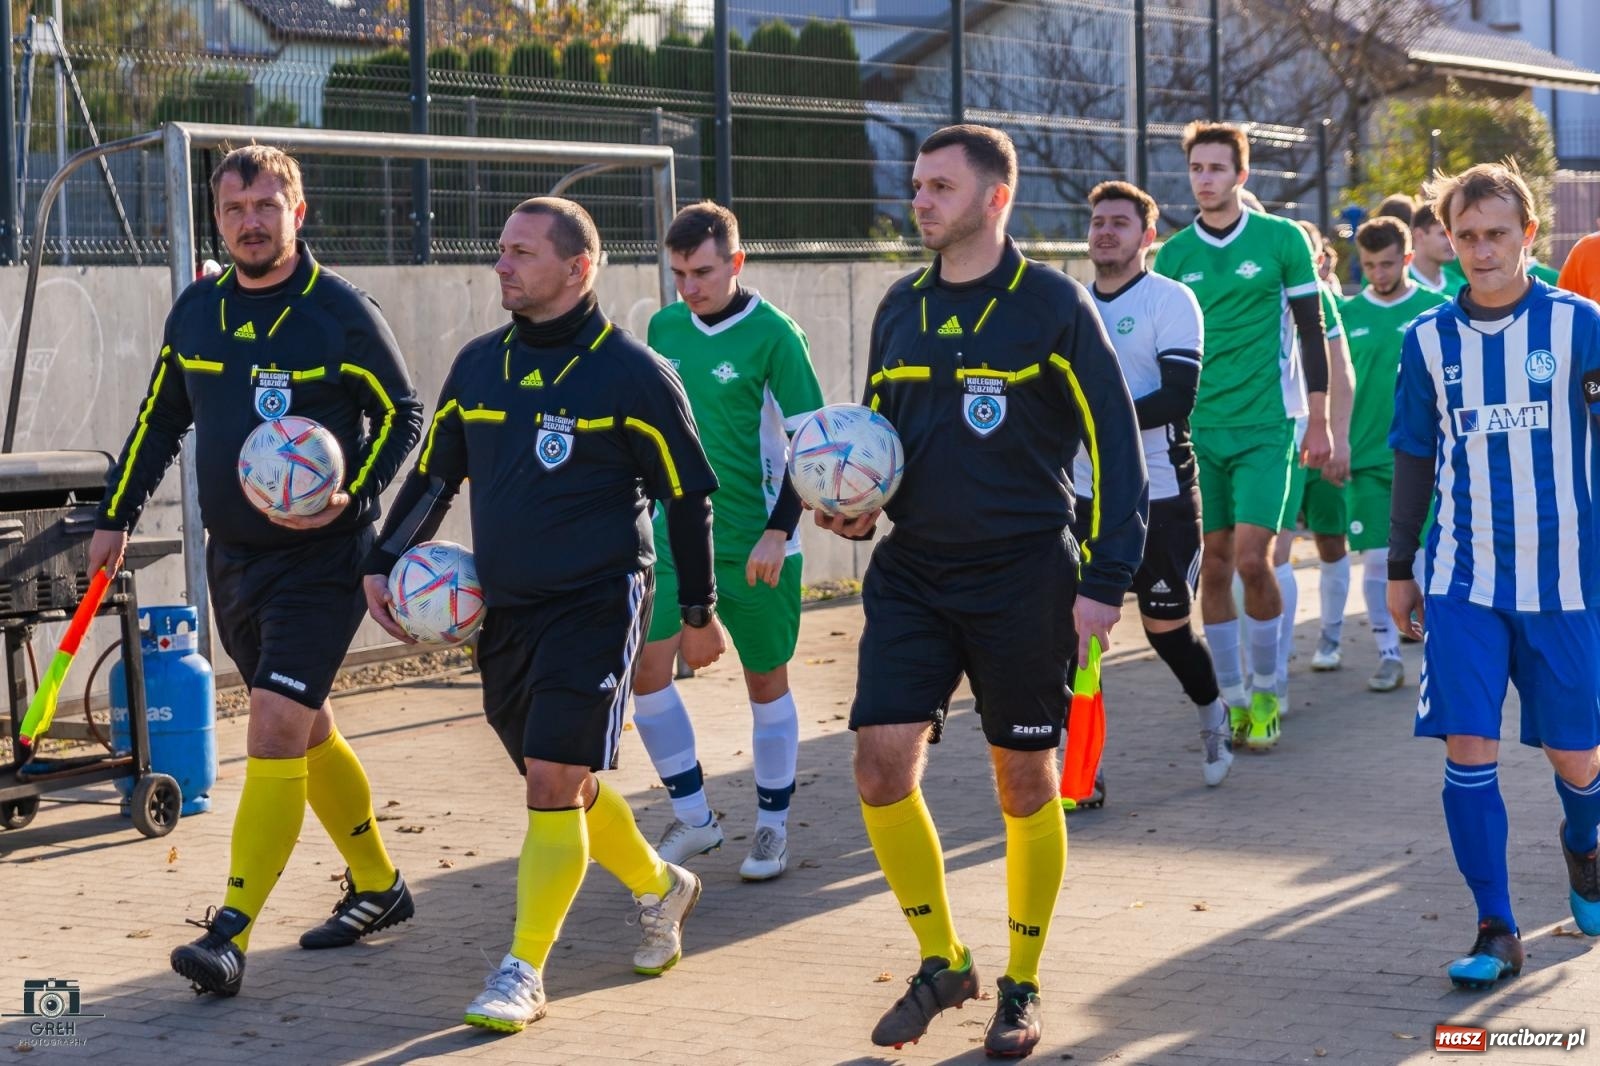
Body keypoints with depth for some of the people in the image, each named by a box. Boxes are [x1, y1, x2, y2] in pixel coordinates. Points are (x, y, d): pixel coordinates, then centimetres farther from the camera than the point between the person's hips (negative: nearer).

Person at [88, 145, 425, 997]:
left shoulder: (341, 313, -11)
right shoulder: (195, 311, 5)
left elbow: (403, 416, -4)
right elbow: (160, 420, 17)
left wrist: (352, 497, -18)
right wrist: (117, 517, 16)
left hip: (320, 558, -6)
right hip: (233, 559, 6)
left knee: (277, 730, -14)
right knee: (306, 732, 15)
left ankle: (230, 934, -15)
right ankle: (377, 885, 32)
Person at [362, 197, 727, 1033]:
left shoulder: (632, 374, -8)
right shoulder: (479, 365, 7)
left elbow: (688, 496, -1)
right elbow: (434, 475, 16)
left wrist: (699, 611, 2)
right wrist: (383, 564, 4)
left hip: (596, 605, -6)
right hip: (502, 610, 6)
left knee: (556, 782, -13)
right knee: (562, 781, 13)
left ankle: (523, 972, -6)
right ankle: (659, 888, 38)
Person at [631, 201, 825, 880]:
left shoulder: (774, 335, -11)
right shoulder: (664, 328, 6)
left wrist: (778, 530, -16)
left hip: (753, 541, -5)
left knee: (766, 679, 6)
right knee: (645, 667, -4)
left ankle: (773, 827, 20)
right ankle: (692, 818, 10)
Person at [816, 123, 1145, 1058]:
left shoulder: (1053, 305, -7)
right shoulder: (901, 308, 8)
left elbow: (1114, 443, -6)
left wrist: (1106, 582, -11)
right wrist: (855, 507, -1)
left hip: (1023, 579, -4)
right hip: (913, 575, 4)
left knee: (1026, 782, 5)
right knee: (882, 766, -6)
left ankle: (1021, 988, 21)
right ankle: (941, 963, 14)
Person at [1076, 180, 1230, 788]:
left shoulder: (1171, 300, -7)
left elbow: (1177, 399, -17)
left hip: (1160, 496, -5)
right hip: (1086, 494, 5)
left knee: (1166, 627, 7)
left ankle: (1213, 716, 35)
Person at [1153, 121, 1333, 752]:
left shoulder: (1282, 240, -2)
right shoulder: (1172, 255, 6)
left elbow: (1311, 332, 2)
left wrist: (1318, 421, -1)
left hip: (1264, 426, -3)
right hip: (1196, 429, 3)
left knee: (1252, 559, -11)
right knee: (1213, 564, 4)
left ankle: (1266, 691, 6)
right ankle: (1231, 699, 14)